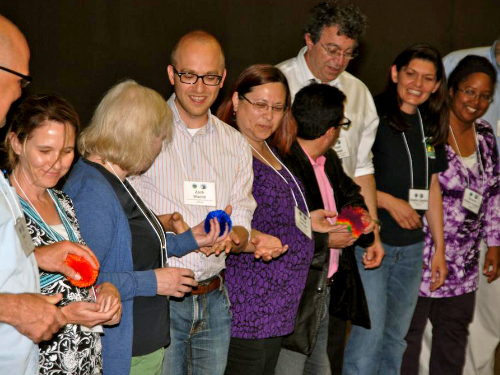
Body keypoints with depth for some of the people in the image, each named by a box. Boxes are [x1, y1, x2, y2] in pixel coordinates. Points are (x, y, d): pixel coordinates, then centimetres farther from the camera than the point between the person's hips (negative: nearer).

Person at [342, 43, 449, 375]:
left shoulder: (431, 127, 11)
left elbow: (432, 189, 15)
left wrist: (440, 248, 13)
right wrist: (389, 201, -15)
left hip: (412, 248, 6)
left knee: (396, 335, 12)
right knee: (370, 332, -8)